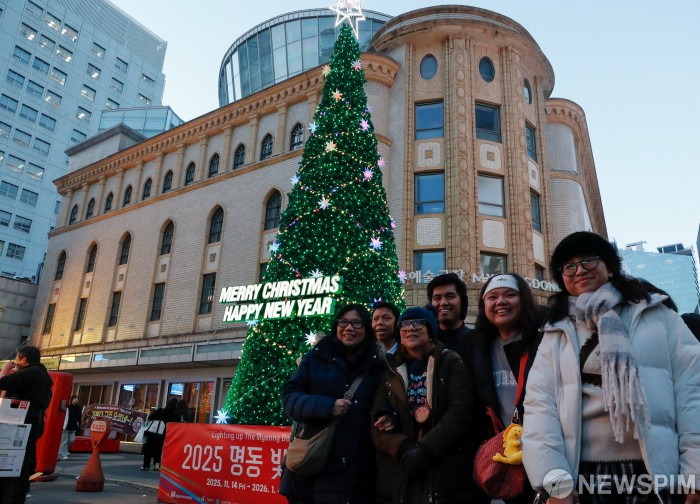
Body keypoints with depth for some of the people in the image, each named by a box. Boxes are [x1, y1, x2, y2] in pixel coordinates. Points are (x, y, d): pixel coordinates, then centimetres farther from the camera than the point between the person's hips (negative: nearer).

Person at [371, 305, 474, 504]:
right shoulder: (391, 371, 10)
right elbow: (377, 425, 4)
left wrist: (425, 450, -17)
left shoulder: (451, 363, 2)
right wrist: (404, 449, -13)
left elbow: (459, 413, -9)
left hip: (446, 474, -2)